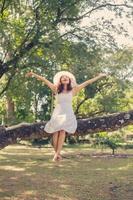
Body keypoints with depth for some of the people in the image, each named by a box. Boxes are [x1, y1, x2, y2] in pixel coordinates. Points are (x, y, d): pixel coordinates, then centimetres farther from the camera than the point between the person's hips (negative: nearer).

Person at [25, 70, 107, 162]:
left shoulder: (73, 90, 10)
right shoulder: (56, 89, 12)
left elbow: (86, 83, 12)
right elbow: (44, 79, 13)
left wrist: (99, 76, 14)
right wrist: (33, 74, 14)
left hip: (68, 114, -1)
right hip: (57, 113, 1)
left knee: (62, 131, -20)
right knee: (56, 132, -11)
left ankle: (57, 153, -26)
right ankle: (56, 153, -5)